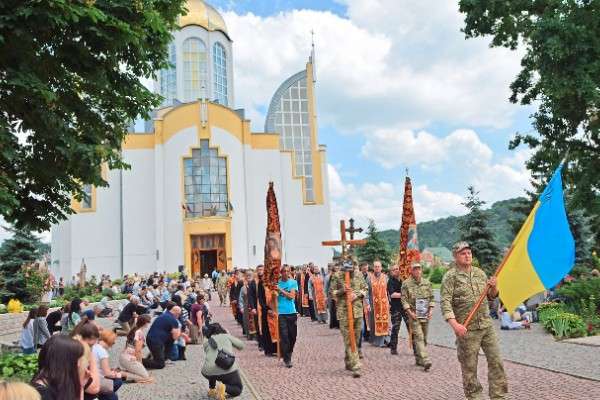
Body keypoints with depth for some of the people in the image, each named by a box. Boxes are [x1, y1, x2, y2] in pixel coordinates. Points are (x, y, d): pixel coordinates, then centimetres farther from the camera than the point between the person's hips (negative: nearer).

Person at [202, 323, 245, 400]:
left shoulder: (206, 342, 18)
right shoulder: (227, 336, 16)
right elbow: (241, 345, 24)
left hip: (209, 372, 3)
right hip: (228, 370, -2)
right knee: (238, 389, 20)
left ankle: (211, 390, 27)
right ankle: (225, 387, -8)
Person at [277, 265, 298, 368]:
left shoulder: (293, 282, 5)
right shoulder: (277, 283, 4)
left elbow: (291, 296, -6)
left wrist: (280, 290, -11)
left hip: (292, 312, 2)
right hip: (281, 313, -2)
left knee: (292, 335, 8)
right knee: (284, 336, -6)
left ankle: (289, 353, 30)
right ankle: (286, 359, 0)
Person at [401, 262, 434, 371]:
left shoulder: (427, 283, 9)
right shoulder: (406, 284, -2)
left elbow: (432, 298, 12)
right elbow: (404, 299, -3)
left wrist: (431, 310, 0)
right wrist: (410, 312, -12)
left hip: (426, 315, 4)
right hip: (414, 315, -4)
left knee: (423, 338, 10)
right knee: (419, 337, -14)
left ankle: (419, 358, 23)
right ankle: (425, 360, -20)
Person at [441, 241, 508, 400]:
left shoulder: (480, 273, 12)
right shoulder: (450, 276, -6)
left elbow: (491, 296, 21)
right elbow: (445, 302, -14)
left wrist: (493, 287, -2)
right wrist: (454, 324, -25)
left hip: (486, 325, 5)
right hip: (466, 329, -5)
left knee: (496, 360, 4)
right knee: (469, 366, 3)